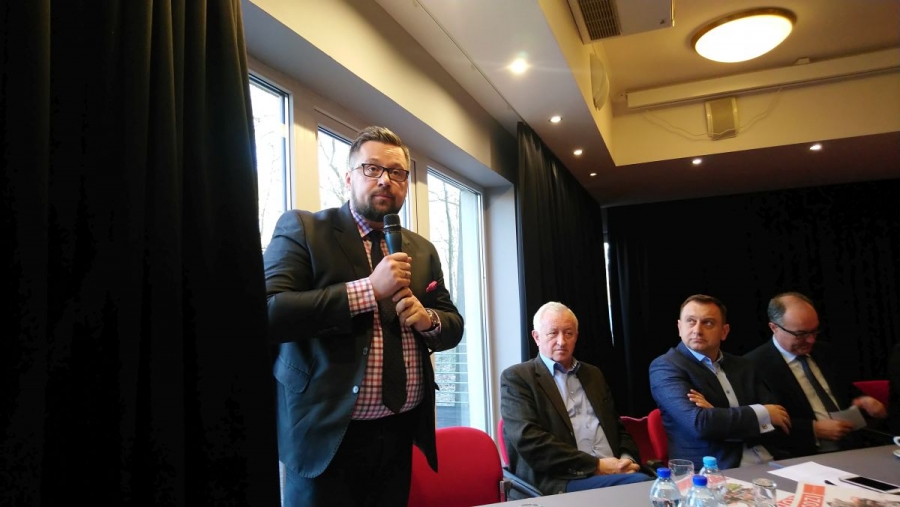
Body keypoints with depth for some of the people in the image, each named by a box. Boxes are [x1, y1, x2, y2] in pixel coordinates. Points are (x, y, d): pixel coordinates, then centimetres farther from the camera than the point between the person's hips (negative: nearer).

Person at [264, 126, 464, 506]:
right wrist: (368, 289, -21)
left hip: (401, 435, 5)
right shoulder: (302, 228, -5)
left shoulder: (422, 250, 11)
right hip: (328, 435, -5)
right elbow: (267, 313, -18)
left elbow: (454, 325, 15)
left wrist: (427, 319, -8)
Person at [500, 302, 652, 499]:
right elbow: (529, 441, -12)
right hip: (558, 482, -7)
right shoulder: (517, 377, 0)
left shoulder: (593, 374, 21)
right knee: (641, 484, -30)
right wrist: (596, 465, -15)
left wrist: (627, 460, 0)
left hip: (612, 472, 7)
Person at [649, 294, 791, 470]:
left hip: (767, 463, 5)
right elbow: (699, 423, -19)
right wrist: (761, 413, -8)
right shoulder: (665, 366, -6)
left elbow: (779, 419, 5)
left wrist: (717, 415, -12)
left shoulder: (741, 365, 13)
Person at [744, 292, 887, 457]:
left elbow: (846, 392, 27)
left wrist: (863, 402, 6)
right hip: (806, 458, -7)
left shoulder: (821, 353, 14)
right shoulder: (755, 365, -10)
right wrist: (814, 429, -17)